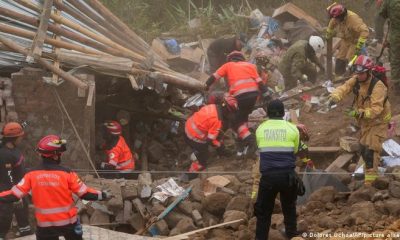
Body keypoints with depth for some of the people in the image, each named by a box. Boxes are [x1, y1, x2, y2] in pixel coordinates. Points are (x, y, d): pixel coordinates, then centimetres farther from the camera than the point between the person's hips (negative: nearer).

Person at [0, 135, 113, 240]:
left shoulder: (32, 175, -8)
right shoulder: (66, 173, -13)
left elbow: (15, 194, -9)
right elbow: (84, 193, -9)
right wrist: (103, 195, 4)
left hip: (45, 224, 1)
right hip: (68, 221, -1)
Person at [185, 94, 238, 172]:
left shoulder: (214, 107, -5)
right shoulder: (217, 120, -27)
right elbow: (211, 139, -20)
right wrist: (220, 145, -1)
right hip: (195, 137, -8)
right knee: (202, 162, 9)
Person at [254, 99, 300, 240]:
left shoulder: (260, 129, 4)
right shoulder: (292, 129, 2)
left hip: (268, 175, 0)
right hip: (287, 175, 0)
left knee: (263, 212, 8)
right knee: (290, 211, 16)